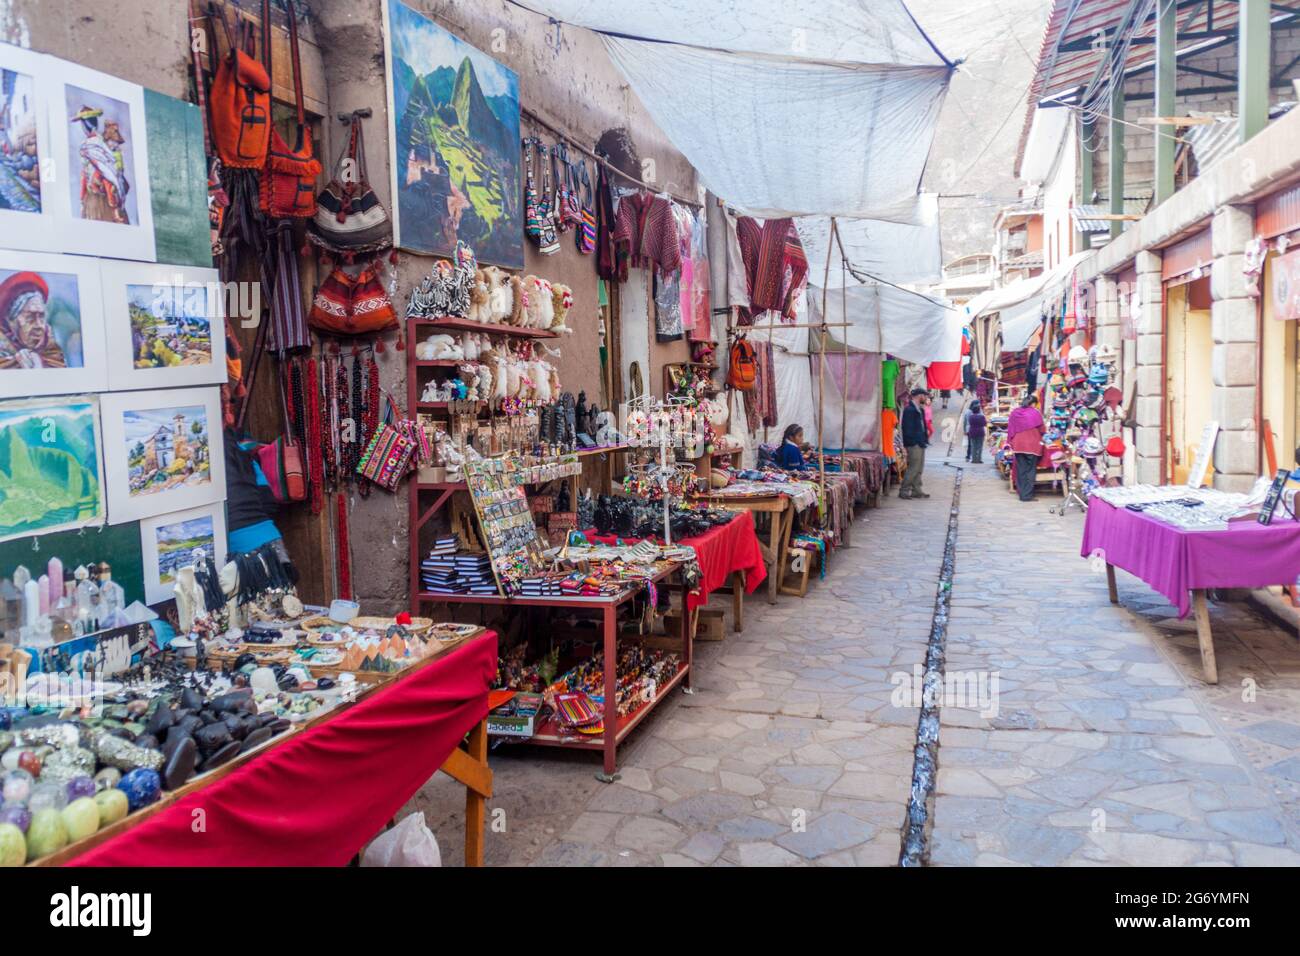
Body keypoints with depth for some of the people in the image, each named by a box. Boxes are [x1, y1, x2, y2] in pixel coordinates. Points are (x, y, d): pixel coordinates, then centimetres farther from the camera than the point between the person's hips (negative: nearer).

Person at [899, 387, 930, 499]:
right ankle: (904, 491, -4)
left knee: (919, 468, 12)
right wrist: (912, 442, -19)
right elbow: (908, 429, -17)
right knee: (913, 468, -9)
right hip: (914, 444, -10)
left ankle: (916, 490, 18)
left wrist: (925, 438, 11)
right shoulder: (909, 409, -13)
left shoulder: (920, 409, 17)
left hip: (920, 443, 10)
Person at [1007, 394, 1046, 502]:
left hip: (1018, 445, 4)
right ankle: (1027, 495, 0)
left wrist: (1011, 442, 17)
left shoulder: (1015, 413, 6)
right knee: (1030, 470, 2)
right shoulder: (1035, 413, -5)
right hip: (1032, 444, -4)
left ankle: (1022, 493, 12)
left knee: (1021, 470, 10)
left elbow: (1010, 429, 8)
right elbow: (1042, 429, 2)